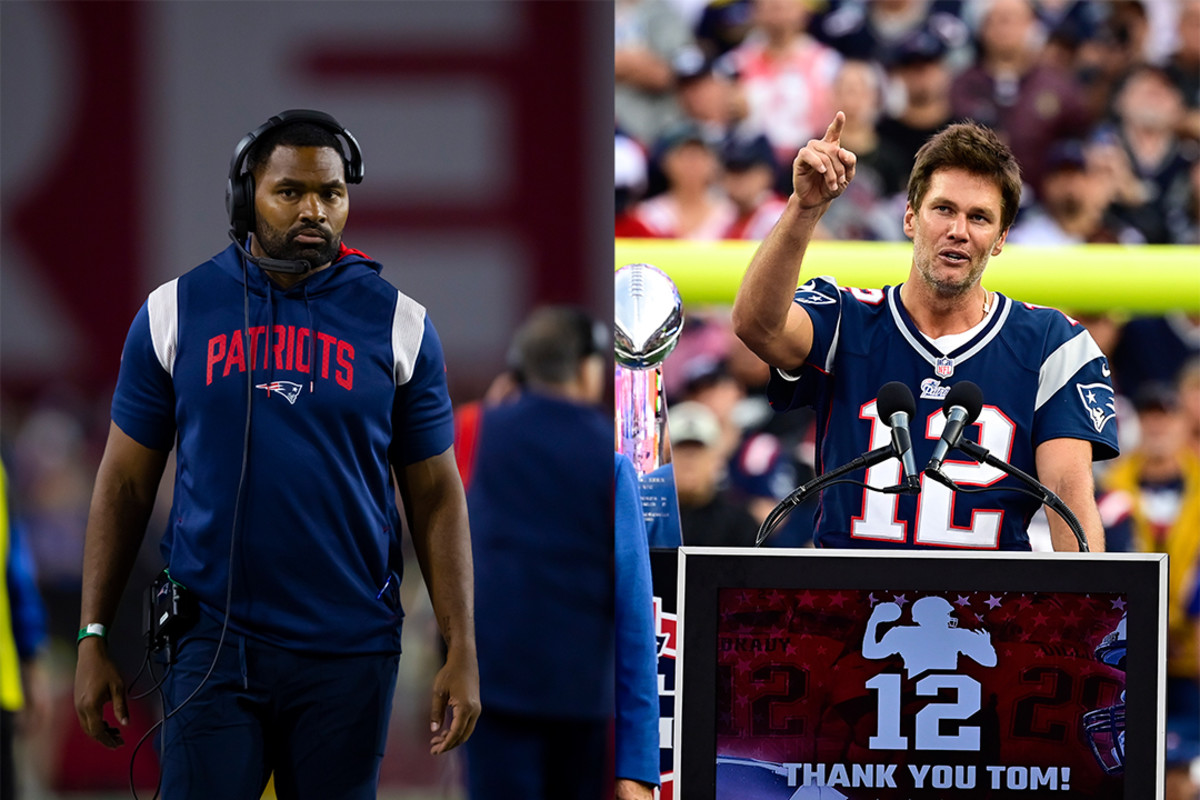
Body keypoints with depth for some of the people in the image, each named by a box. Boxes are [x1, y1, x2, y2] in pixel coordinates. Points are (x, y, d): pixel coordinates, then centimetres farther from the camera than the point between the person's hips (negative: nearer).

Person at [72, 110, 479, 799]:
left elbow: (436, 496, 5)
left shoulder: (396, 323, 3)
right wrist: (93, 639, 3)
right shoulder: (177, 310, 3)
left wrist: (462, 654, -1)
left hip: (349, 651, 1)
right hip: (213, 640, 0)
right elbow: (126, 483, 7)